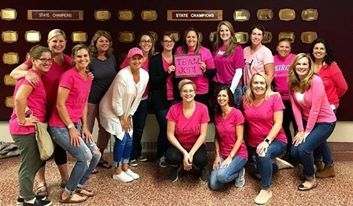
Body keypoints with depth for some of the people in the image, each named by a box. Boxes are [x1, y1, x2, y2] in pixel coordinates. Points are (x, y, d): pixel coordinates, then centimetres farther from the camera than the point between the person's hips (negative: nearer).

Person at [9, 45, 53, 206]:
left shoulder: (37, 76, 13)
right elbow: (20, 98, -32)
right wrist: (22, 120, -22)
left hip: (31, 128, 10)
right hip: (26, 129, -10)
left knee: (34, 162, 21)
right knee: (29, 165, 4)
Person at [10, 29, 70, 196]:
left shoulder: (68, 61, 0)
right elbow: (13, 73, -18)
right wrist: (27, 72, -39)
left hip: (60, 110, 4)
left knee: (60, 143, 16)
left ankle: (65, 178, 30)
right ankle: (41, 183, 23)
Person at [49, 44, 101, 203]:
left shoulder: (88, 77, 9)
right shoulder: (69, 75, -16)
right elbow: (60, 105, -18)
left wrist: (84, 126, 10)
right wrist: (71, 128, -16)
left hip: (76, 124, 8)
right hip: (61, 126, -8)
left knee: (96, 154, 7)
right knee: (85, 157, -8)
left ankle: (79, 186, 26)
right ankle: (67, 194, 9)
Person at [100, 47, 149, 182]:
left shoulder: (145, 75, -9)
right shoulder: (123, 75, -30)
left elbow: (138, 98, 0)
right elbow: (116, 101, -24)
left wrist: (129, 116, 0)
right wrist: (121, 118, -14)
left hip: (125, 112, 7)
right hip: (111, 110, -7)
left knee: (129, 139, 6)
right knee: (121, 138, -10)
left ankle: (125, 167, 22)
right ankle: (117, 172, 3)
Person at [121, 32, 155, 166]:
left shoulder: (152, 59, 2)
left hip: (144, 98, 5)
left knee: (140, 128, 15)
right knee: (130, 127, 3)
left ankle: (137, 154, 31)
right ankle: (130, 156, 15)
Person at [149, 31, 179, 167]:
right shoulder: (155, 59, -2)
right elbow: (152, 80, -9)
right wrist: (167, 72, -22)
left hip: (174, 98, 3)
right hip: (160, 99, -3)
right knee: (164, 127, -1)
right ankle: (161, 156, 16)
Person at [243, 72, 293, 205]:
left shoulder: (274, 97, -15)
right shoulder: (246, 100, -3)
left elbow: (278, 123, -19)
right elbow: (246, 121, 6)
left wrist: (267, 141, -29)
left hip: (276, 140, -6)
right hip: (254, 144, 6)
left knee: (263, 154, -36)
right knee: (260, 172, 12)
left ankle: (266, 189, -18)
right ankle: (276, 164, 42)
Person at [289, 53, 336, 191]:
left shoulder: (316, 81, -21)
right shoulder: (293, 83, -3)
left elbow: (315, 109, -22)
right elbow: (296, 108, -5)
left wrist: (307, 131, -17)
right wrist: (300, 130, -10)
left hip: (325, 122, -6)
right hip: (307, 122, 6)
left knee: (303, 149, -21)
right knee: (294, 153, -2)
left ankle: (311, 179, 5)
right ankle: (310, 165, 31)